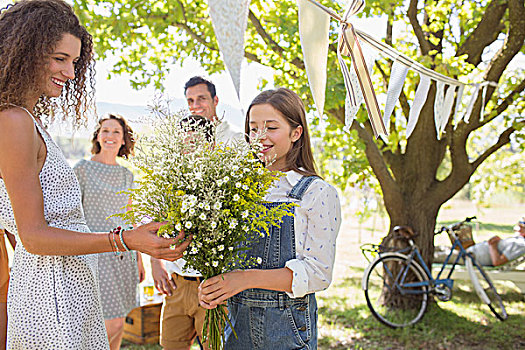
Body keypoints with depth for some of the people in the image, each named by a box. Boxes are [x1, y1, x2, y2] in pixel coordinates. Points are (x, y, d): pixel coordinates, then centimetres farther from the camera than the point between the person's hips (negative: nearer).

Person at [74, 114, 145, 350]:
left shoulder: (126, 175, 12)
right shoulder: (83, 169, -4)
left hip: (123, 254, 6)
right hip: (96, 252, -5)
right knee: (112, 323, -9)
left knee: (118, 323, 10)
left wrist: (139, 259, 16)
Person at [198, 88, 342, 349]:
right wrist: (211, 285, -9)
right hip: (236, 321, 4)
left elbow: (318, 273, -14)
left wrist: (247, 278, -23)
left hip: (287, 329, -4)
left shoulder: (319, 193, -9)